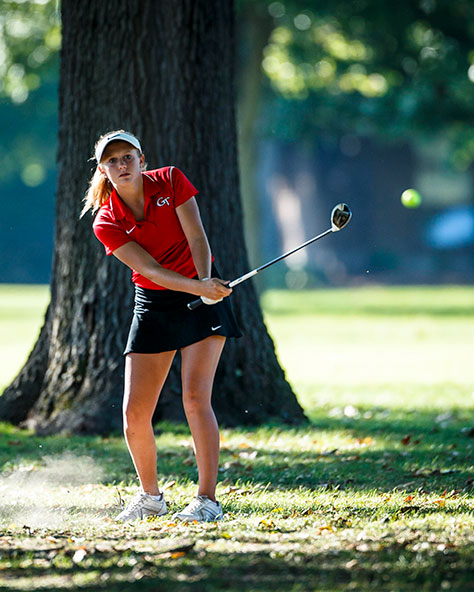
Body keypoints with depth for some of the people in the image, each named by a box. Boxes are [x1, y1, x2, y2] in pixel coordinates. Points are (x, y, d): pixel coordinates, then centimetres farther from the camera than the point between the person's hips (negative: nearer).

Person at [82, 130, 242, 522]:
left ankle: (208, 499, -13)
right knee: (135, 412, -4)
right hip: (153, 305, 2)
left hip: (203, 299, -2)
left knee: (195, 397, -17)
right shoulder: (106, 223, -8)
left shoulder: (171, 181, -6)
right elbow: (151, 269, -16)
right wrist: (198, 287, -31)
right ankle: (151, 496, 19)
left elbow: (196, 236, -11)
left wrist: (207, 280, -29)